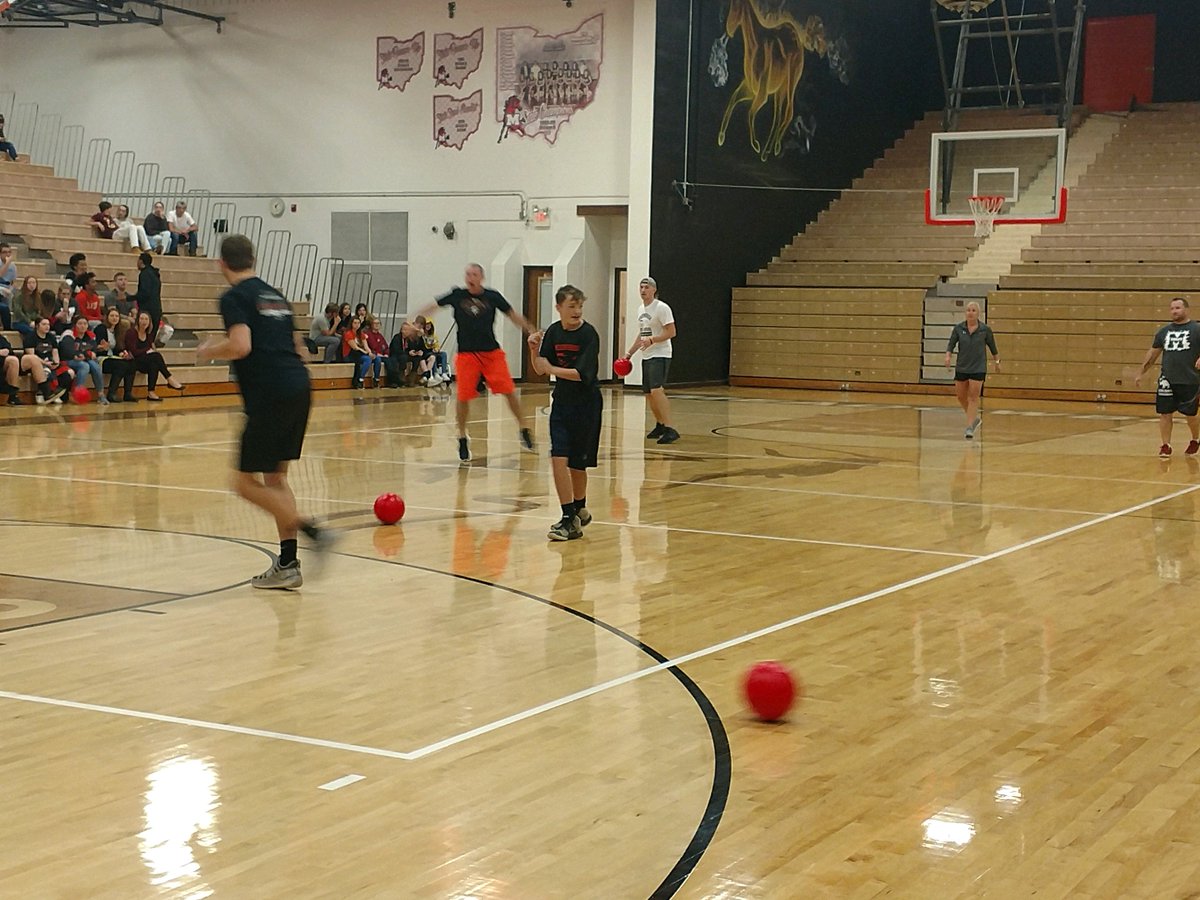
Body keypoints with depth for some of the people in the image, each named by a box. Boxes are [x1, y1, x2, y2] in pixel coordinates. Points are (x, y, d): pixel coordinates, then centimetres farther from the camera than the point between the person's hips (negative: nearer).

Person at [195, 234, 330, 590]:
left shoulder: (235, 297, -3)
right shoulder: (275, 295, 20)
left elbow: (241, 346, -17)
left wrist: (209, 351, 2)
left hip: (270, 393, -8)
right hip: (299, 385, 8)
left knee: (247, 482, 1)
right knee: (275, 476, 15)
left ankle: (311, 530, -13)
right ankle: (288, 563, 12)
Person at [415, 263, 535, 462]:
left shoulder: (492, 296, 0)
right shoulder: (457, 295, 0)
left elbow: (513, 315, 8)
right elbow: (433, 306, 2)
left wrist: (530, 331, 3)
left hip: (492, 352, 0)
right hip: (466, 354, 0)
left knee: (509, 391, -6)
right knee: (463, 397, -2)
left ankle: (523, 430, 10)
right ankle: (463, 439, 15)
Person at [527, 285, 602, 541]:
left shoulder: (588, 335, -14)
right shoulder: (554, 332, 2)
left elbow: (582, 374, -21)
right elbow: (540, 369, 6)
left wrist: (551, 368, -15)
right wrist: (534, 349, -10)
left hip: (586, 404, -4)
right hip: (562, 402, 4)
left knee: (577, 463, 6)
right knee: (558, 458, -10)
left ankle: (579, 509, 29)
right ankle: (570, 518, -5)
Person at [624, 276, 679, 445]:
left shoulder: (661, 308, -11)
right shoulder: (641, 309, 15)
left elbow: (671, 332, -16)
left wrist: (652, 340, -26)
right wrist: (629, 353, 22)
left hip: (660, 355, -9)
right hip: (646, 356, 9)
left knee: (656, 390, -22)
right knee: (648, 393, 12)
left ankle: (670, 429, -25)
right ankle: (660, 425, 31)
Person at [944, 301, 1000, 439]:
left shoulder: (985, 329, -6)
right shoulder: (958, 328, -2)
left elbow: (992, 346, 6)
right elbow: (951, 344, 0)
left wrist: (997, 361, 13)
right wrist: (948, 356, -17)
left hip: (978, 368, -3)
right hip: (961, 367, 3)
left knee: (973, 397, -7)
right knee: (961, 396, 10)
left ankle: (969, 427, -5)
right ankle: (975, 418, 33)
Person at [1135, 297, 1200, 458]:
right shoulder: (1164, 331, 12)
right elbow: (1153, 353, 18)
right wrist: (1141, 373, 16)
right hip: (1167, 380, 4)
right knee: (1165, 413, -1)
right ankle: (1165, 446, 8)